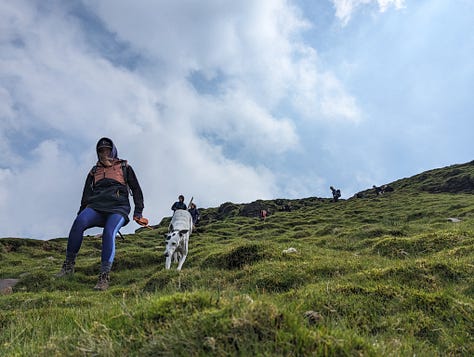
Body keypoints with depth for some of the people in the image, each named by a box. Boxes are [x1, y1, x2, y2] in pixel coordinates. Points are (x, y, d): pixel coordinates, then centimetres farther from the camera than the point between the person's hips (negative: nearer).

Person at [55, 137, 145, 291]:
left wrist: (138, 213, 7)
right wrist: (81, 214, 15)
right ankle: (69, 264, -23)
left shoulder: (124, 167, 20)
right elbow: (86, 195, 26)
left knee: (109, 233, -32)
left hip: (117, 208, -2)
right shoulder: (94, 171, 28)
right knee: (78, 223, -30)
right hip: (96, 206, 3)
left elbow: (136, 190, 16)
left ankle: (104, 277, -33)